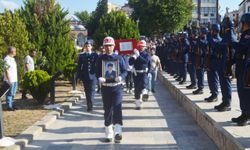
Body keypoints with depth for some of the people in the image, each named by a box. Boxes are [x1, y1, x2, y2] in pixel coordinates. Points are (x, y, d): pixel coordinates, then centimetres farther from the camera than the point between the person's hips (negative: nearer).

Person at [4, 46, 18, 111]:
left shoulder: (12, 59, 14)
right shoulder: (7, 59, -15)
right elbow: (6, 70, -19)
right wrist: (9, 80, -21)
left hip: (14, 79, 9)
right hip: (10, 80, -9)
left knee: (13, 93, 15)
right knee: (10, 93, -2)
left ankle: (11, 105, 25)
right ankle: (9, 106, 5)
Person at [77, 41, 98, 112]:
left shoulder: (95, 55, 3)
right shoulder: (81, 55, 7)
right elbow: (79, 66, 6)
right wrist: (79, 76, -1)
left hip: (93, 75, -2)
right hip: (85, 76, 2)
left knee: (92, 91, -9)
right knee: (87, 91, 9)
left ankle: (90, 105, -10)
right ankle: (89, 105, 20)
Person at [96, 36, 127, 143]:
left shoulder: (119, 58, 4)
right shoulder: (101, 59, 5)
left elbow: (125, 71, 4)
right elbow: (97, 72, 5)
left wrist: (121, 77, -17)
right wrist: (100, 78, -17)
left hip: (117, 87, -1)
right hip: (105, 87, 1)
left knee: (117, 108, -14)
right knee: (107, 110, 8)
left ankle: (118, 132, -18)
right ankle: (108, 134, 20)